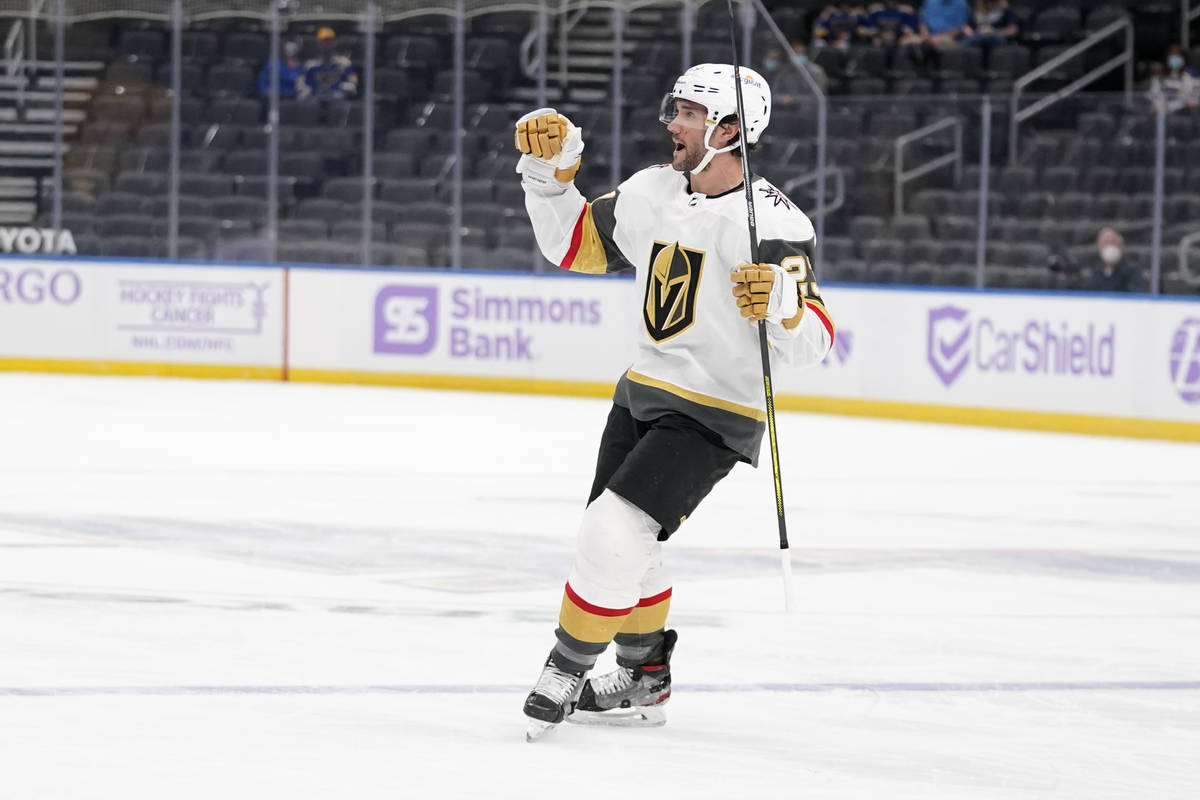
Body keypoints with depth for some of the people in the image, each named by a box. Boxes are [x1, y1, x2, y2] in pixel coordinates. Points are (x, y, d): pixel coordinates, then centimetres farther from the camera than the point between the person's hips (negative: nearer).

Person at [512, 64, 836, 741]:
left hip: (714, 416, -8)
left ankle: (568, 669, -1)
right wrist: (550, 173, -3)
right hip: (644, 395, 8)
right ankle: (646, 677, 36)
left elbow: (811, 344, -21)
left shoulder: (775, 223, -20)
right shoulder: (651, 192, 0)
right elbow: (572, 244, 11)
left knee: (615, 532, -18)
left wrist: (784, 305, -41)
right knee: (619, 540, 17)